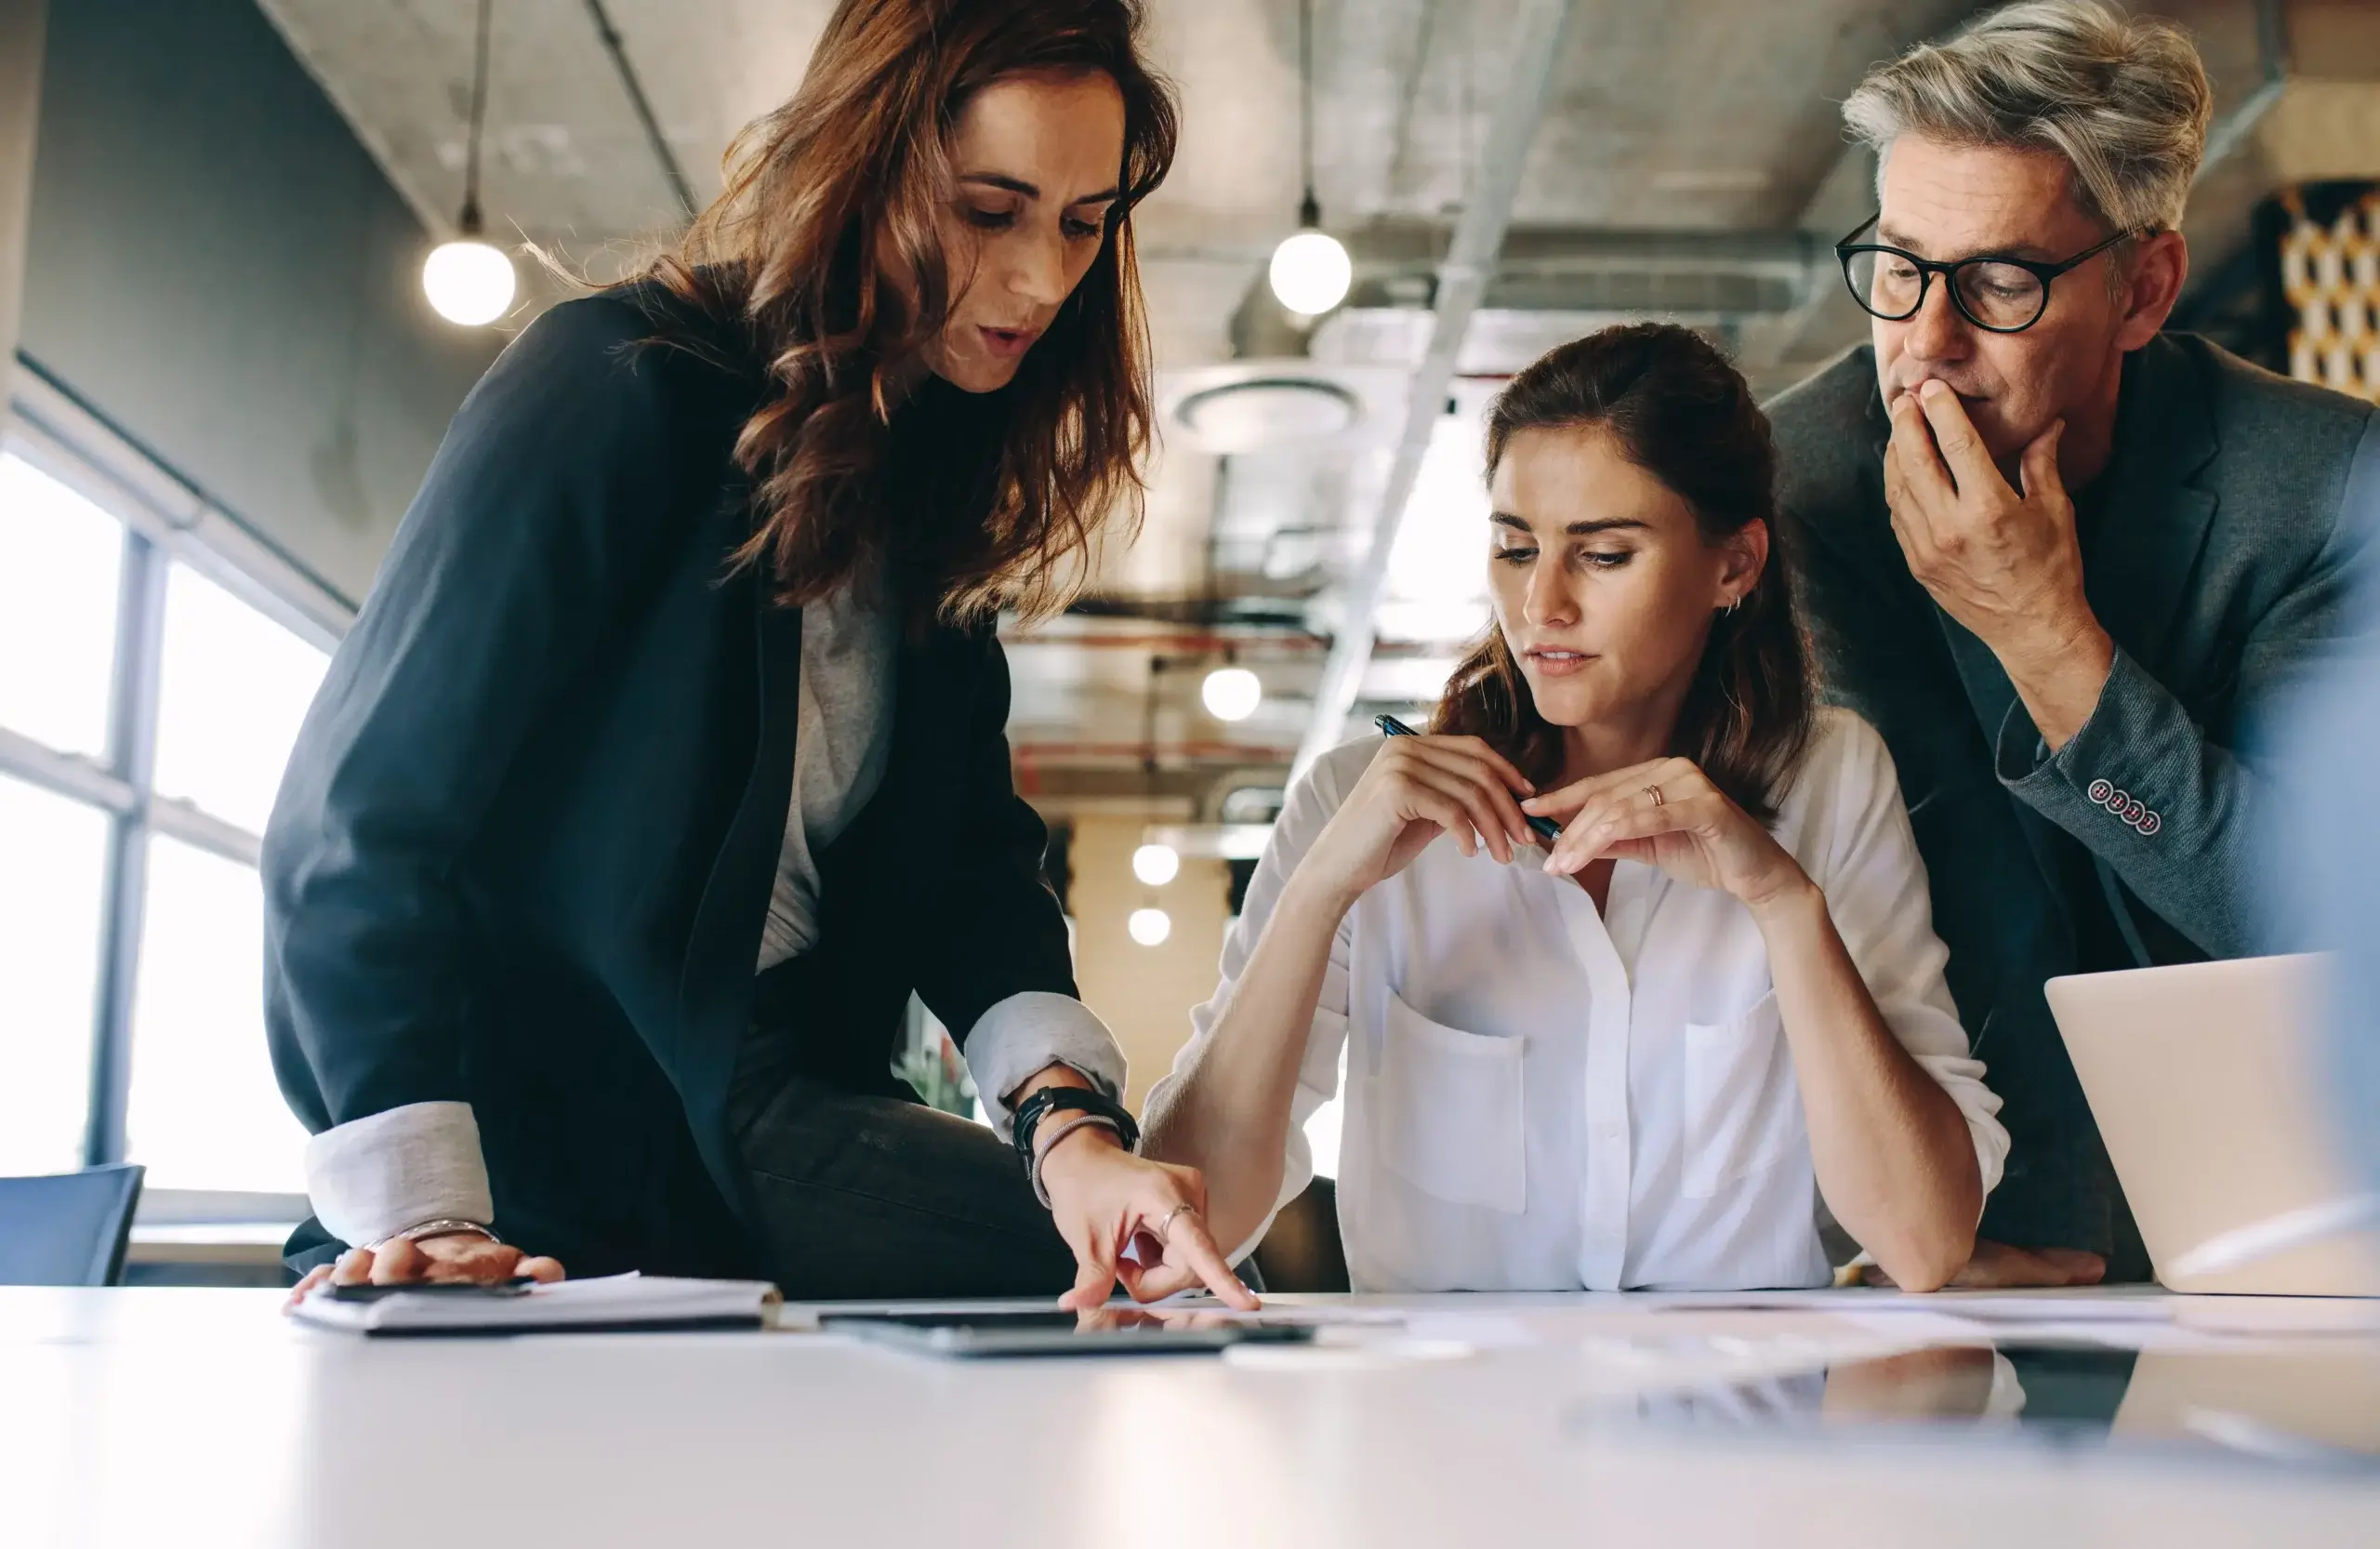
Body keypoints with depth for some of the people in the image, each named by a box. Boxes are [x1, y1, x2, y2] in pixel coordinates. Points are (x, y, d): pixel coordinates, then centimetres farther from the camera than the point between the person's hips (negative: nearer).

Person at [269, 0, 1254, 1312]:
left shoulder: (937, 486, 9)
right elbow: (362, 809, -15)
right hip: (534, 1142, -5)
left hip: (768, 1114, 5)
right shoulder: (621, 383, -12)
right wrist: (421, 1218, -23)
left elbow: (971, 854, 2)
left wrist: (1065, 1115, -17)